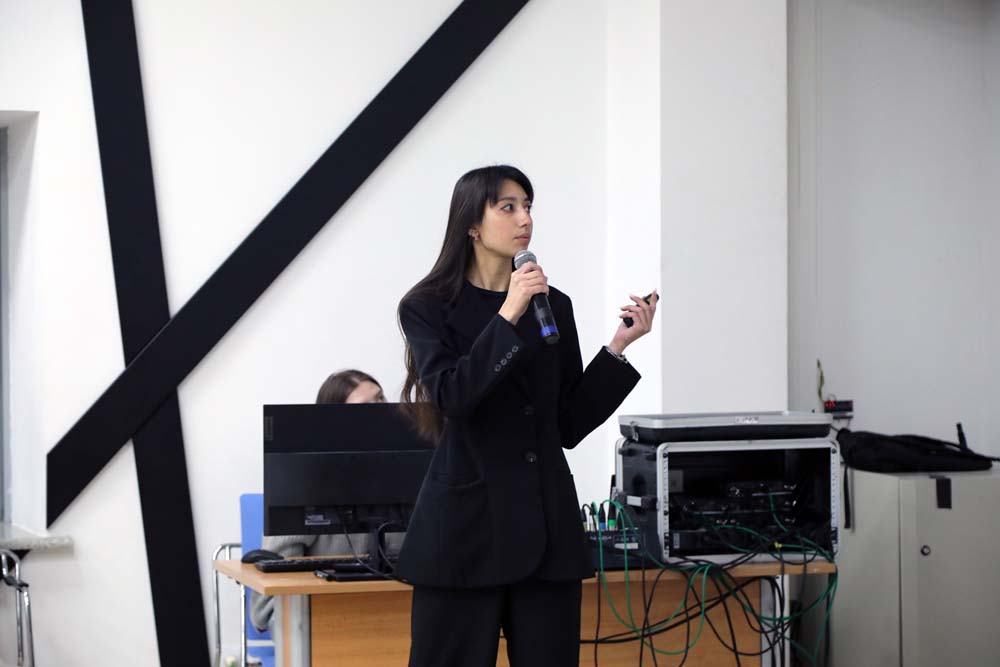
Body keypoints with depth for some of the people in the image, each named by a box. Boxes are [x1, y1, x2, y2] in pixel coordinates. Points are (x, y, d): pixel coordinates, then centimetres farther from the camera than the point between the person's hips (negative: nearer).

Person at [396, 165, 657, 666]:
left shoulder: (554, 305, 11)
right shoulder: (430, 306, 1)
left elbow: (570, 424, 10)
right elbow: (450, 397, -16)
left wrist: (617, 347, 2)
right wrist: (507, 318, -19)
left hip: (546, 523, 4)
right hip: (466, 521, -4)